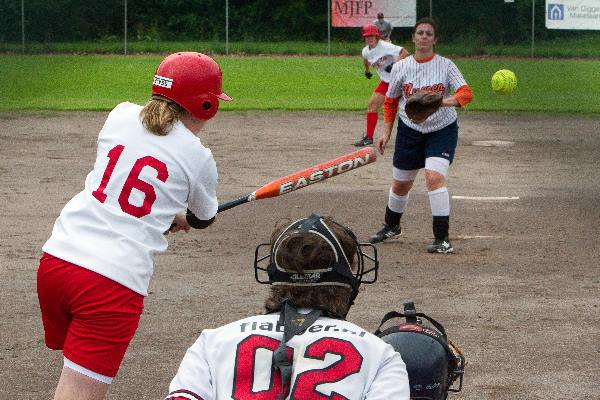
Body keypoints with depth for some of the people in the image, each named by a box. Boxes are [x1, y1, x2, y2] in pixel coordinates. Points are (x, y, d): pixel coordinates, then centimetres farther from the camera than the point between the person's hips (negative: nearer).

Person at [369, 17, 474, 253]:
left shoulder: (445, 65, -8)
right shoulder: (401, 67, -1)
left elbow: (466, 93, -19)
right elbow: (390, 102, 11)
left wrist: (443, 101, -38)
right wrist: (386, 133, 5)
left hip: (442, 130, -3)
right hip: (410, 130, 3)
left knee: (434, 176, -23)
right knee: (400, 183, 13)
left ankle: (442, 239, -19)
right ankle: (391, 227, 42)